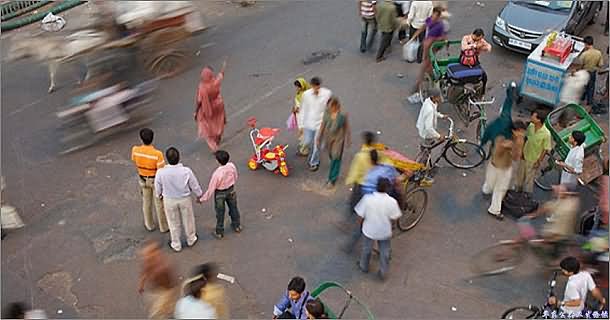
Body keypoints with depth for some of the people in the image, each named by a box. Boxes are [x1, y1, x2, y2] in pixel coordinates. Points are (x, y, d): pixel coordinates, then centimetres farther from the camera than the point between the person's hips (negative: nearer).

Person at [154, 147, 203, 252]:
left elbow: (158, 188, -8)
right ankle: (191, 240, 47)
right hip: (185, 199, 0)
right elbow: (195, 186, -12)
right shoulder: (186, 171, -27)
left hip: (169, 201, 0)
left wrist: (160, 195, 16)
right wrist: (199, 195, 9)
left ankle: (176, 245, 39)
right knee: (188, 220, 25)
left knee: (173, 223, 21)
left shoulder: (161, 172, -26)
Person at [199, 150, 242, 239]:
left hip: (220, 193, -4)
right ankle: (237, 226, 48)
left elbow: (211, 188, -26)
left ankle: (219, 232, 36)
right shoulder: (232, 166, -22)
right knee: (233, 208, 26)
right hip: (231, 190, 4)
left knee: (220, 212, 17)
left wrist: (203, 199, -13)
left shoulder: (217, 173, -36)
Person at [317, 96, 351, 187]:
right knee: (331, 156, 21)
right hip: (328, 138, 4)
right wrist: (319, 138, 6)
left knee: (335, 159, 3)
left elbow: (346, 128, -10)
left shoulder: (343, 115, -21)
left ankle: (332, 180, 16)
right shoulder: (327, 112, -11)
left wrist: (348, 140, -2)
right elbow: (323, 125, 1)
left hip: (338, 139, -4)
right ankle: (334, 176, 46)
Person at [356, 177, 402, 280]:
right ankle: (383, 272, 38)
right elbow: (393, 219, -12)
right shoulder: (392, 201, -24)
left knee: (366, 249, 26)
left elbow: (361, 216, -14)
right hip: (385, 232, 0)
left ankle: (364, 267, 49)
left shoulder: (367, 198, -25)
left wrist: (362, 224, 7)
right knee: (384, 252, 23)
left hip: (369, 230, 0)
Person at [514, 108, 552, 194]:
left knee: (529, 179, 12)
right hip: (525, 156, 5)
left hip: (534, 160, -5)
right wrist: (522, 151, 6)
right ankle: (517, 191, 46)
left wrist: (539, 161, -13)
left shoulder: (546, 134, -29)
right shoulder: (530, 126, -13)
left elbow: (546, 149, -19)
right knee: (520, 175, 23)